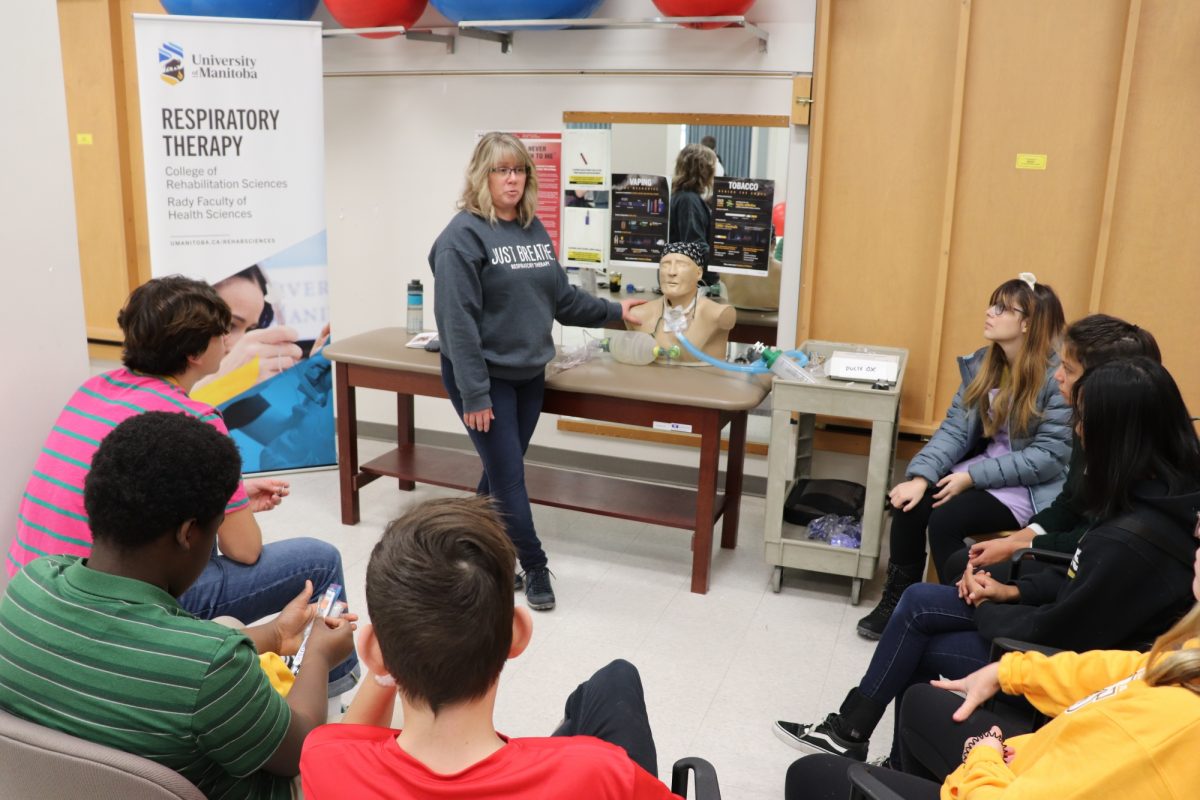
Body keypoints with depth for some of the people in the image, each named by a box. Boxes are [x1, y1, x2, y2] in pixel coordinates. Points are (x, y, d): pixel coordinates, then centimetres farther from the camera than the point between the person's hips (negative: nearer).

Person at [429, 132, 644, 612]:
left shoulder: (533, 229, 8)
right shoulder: (463, 235, -14)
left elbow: (560, 297, 17)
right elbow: (457, 321, -19)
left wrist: (612, 311, 15)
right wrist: (474, 394, -22)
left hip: (529, 374, 7)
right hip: (485, 377, -7)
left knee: (502, 473, 16)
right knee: (508, 476, 2)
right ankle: (534, 567, 17)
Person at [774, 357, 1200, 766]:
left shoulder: (1132, 540, -34)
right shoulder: (1166, 488, -5)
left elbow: (1049, 634, -24)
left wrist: (985, 610, -5)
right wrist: (1014, 590, 0)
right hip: (1088, 627, 8)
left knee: (918, 647, 1)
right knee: (917, 602, 6)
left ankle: (847, 734, 25)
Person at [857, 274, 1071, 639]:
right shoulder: (983, 363, 1)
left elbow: (1048, 457, -22)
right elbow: (954, 427, -3)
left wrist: (973, 477, -22)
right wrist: (921, 475, -18)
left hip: (1035, 486, -6)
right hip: (986, 465, 6)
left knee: (945, 519, -24)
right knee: (910, 500, -14)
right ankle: (898, 598, 3)